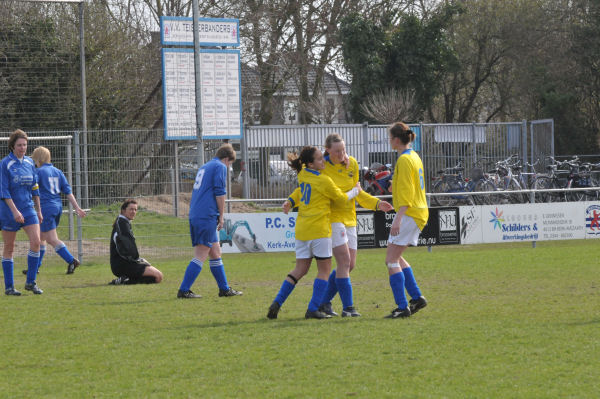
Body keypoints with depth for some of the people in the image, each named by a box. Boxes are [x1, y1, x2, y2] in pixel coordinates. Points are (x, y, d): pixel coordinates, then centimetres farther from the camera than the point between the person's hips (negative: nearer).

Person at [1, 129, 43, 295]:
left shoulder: (29, 162, 8)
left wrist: (38, 210, 16)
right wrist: (15, 211, -20)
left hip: (28, 208, 5)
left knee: (36, 241, -8)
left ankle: (31, 282, 3)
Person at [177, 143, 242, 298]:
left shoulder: (204, 167, 24)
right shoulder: (220, 167, -2)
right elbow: (220, 193, -11)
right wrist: (221, 216, -3)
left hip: (195, 216, 9)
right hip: (207, 216, -9)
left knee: (215, 252, 15)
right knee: (201, 255, -9)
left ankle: (224, 289, 20)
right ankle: (184, 290, -12)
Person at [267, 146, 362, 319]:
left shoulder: (302, 174, 5)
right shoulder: (324, 181, -13)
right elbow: (342, 199, 2)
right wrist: (355, 190, 19)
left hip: (301, 228, 7)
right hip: (319, 229, -7)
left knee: (300, 269, 12)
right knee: (324, 270, 4)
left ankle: (276, 303, 2)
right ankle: (313, 309, -2)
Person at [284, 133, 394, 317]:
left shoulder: (352, 164, 6)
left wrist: (377, 204, 11)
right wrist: (291, 201, -8)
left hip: (349, 219, 6)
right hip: (331, 217, -6)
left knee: (350, 265, 5)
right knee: (344, 261, -16)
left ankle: (324, 302, 18)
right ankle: (348, 307, -12)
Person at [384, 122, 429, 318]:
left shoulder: (404, 160, -14)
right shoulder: (414, 157, 15)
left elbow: (405, 193, -21)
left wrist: (398, 219, -25)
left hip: (409, 213, -10)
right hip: (419, 212, 10)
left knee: (392, 260, -9)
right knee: (395, 258, 18)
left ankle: (403, 307, -13)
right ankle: (416, 297, 17)